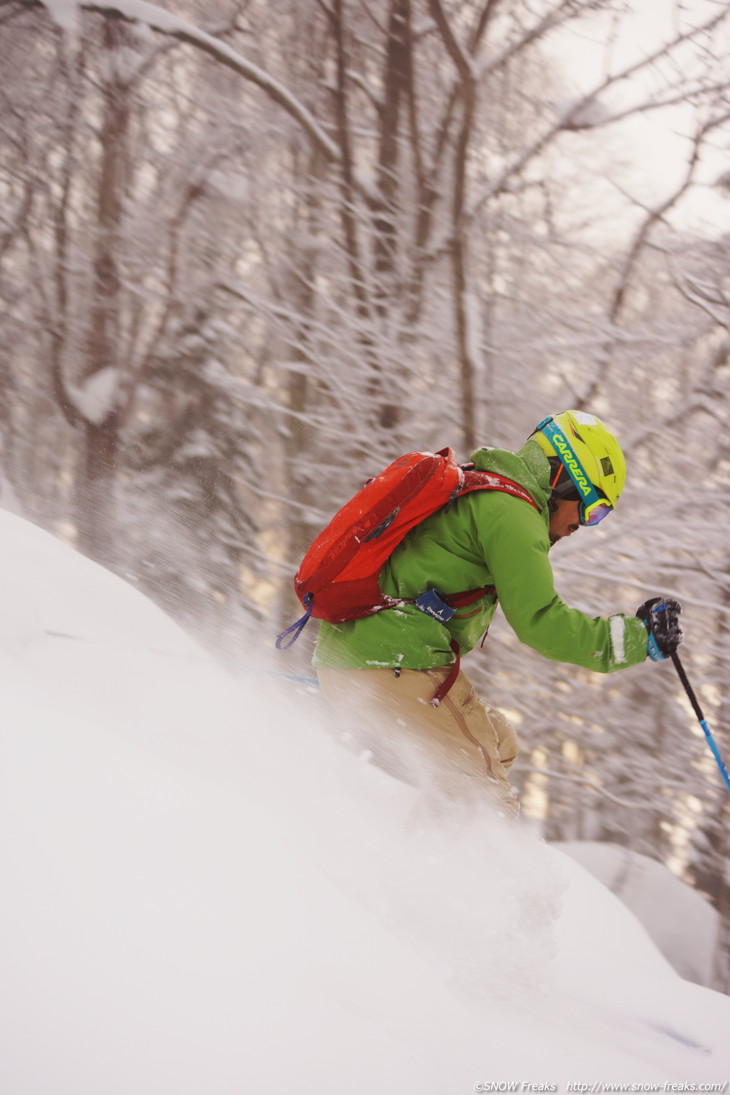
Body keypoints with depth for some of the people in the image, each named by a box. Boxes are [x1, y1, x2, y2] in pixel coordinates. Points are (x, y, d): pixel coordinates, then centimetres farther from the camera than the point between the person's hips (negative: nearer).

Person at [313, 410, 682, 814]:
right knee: (483, 791, -7)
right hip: (398, 665, -10)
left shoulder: (466, 489, 22)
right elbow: (538, 620, -15)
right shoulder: (511, 511, -9)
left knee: (497, 746, 18)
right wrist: (636, 637, -9)